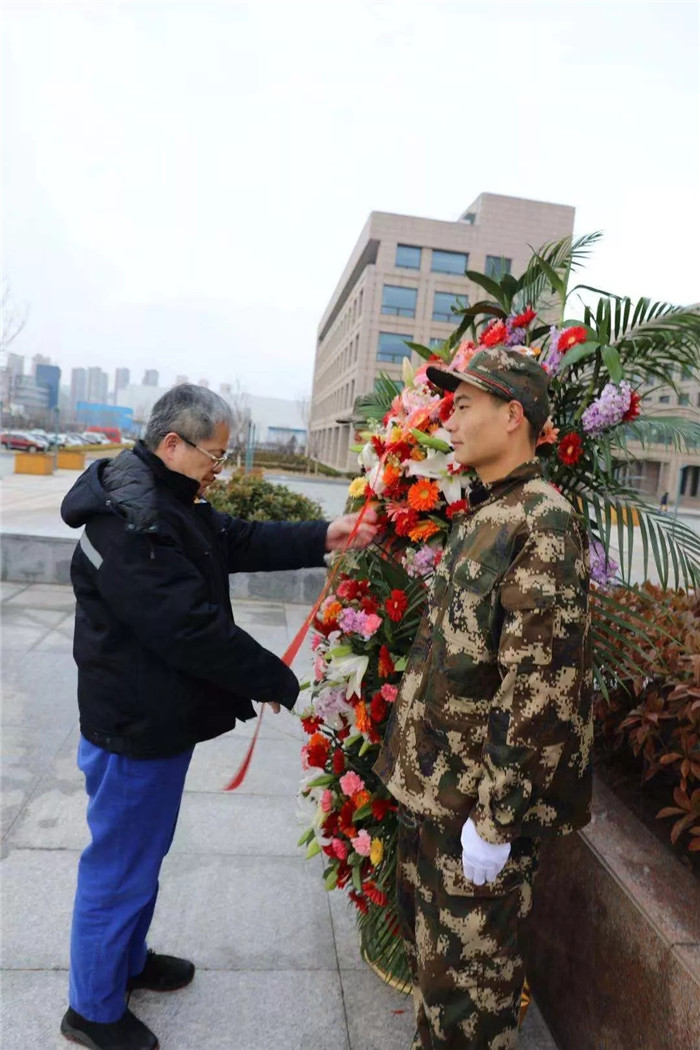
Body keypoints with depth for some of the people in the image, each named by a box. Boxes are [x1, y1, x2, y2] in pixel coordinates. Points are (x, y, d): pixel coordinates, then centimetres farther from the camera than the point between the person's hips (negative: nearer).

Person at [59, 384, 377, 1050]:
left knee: (144, 852, 27)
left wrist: (323, 538, -5)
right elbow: (191, 628, -30)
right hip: (136, 729, -10)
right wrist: (275, 681, -18)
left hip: (158, 720, 10)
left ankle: (127, 960, 49)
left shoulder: (165, 503, 7)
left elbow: (244, 542, 7)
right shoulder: (130, 522, -28)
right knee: (119, 867, 11)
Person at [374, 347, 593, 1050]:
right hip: (432, 785, 9)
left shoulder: (542, 524, -21)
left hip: (479, 802, -8)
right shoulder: (483, 515, 8)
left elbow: (541, 690, -24)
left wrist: (497, 817, -19)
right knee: (428, 945, 26)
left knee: (468, 970, 13)